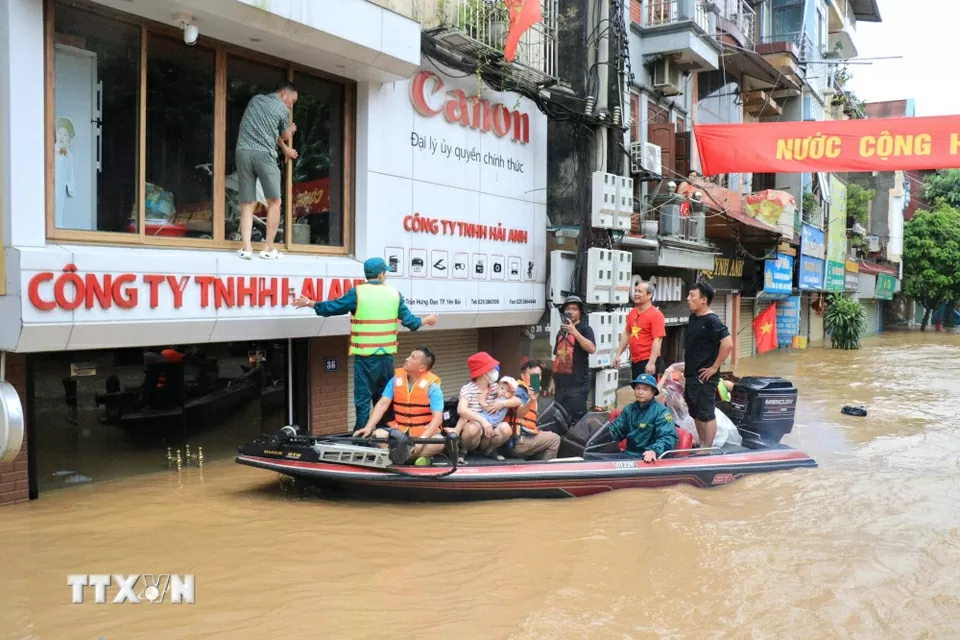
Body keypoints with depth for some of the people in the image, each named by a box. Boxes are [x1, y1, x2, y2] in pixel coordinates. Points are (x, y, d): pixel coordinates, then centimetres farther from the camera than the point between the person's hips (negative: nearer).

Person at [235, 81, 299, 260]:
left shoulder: (255, 99, 23)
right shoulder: (282, 108, 5)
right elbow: (285, 136, 19)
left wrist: (285, 149, 40)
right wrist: (291, 130, 43)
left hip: (243, 152, 5)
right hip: (264, 154, -5)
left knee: (247, 204, 4)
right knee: (274, 202, 4)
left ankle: (246, 248, -6)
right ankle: (269, 248, 1)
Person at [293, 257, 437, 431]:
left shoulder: (357, 293, -6)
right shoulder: (395, 294, 3)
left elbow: (330, 308, -2)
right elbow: (410, 322, 5)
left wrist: (309, 303, 15)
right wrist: (427, 320, 26)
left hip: (364, 356, -3)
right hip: (387, 356, 3)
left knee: (363, 399, 1)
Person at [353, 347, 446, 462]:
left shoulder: (432, 386, -11)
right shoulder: (397, 378, 0)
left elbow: (437, 418, -18)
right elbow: (382, 404, -3)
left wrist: (422, 439, -31)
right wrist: (368, 427, -16)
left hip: (423, 431, -3)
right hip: (399, 430, 4)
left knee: (439, 443, -33)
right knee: (377, 435, -23)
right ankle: (418, 457, -32)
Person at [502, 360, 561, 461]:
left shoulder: (530, 392, 22)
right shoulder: (519, 390, -10)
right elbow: (519, 413, -28)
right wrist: (532, 400, -44)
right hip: (517, 442, -10)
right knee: (554, 439, -9)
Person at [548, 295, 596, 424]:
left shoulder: (585, 329, -1)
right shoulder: (561, 331, 17)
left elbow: (592, 349, -19)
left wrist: (574, 332, -20)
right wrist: (552, 381, 17)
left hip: (578, 384, -7)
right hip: (561, 383, 7)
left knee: (577, 419, -11)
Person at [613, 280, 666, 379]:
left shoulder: (656, 314, -13)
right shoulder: (632, 312, 9)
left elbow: (657, 340, -19)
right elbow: (626, 334, 19)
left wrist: (651, 363, -24)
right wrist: (618, 354, 15)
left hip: (648, 362, -8)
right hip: (635, 361, 8)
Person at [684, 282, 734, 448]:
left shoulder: (711, 321, -17)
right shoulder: (693, 317, 9)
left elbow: (728, 344, -26)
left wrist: (714, 367, -21)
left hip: (704, 377, -9)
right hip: (691, 375, 9)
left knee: (707, 414, -1)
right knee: (696, 413, 17)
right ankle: (701, 446, 28)